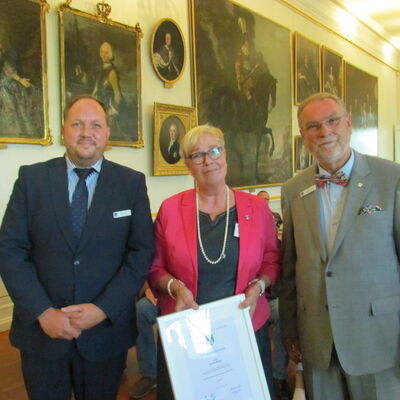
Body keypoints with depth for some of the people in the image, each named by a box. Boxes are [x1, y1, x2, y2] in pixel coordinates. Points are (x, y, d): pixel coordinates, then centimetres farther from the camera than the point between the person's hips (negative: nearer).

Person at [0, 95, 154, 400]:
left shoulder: (132, 183, -1)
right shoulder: (32, 178, 0)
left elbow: (142, 251, -4)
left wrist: (104, 309, -13)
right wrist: (42, 311, -13)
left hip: (106, 330, 0)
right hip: (41, 329, 0)